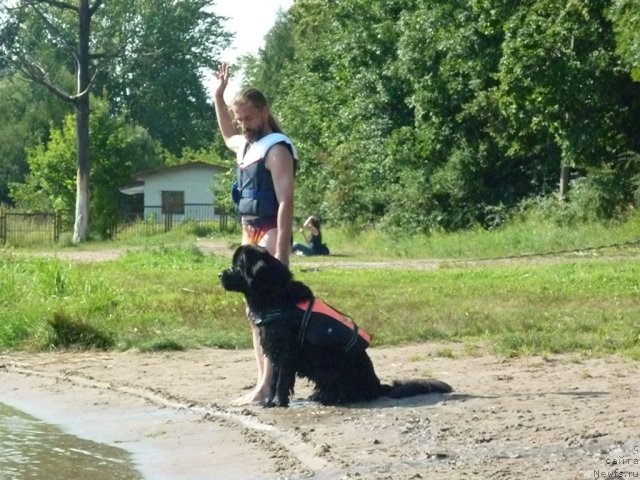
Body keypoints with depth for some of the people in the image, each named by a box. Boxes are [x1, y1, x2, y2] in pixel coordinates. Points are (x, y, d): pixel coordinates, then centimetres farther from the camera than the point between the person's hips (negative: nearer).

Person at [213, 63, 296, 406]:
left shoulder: (277, 149, -11)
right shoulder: (245, 146, 15)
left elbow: (285, 202, -17)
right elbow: (227, 135, 42)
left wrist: (281, 252, -23)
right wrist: (218, 96, 31)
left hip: (270, 234, -9)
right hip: (249, 235, 9)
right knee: (255, 312, 7)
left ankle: (267, 385, -17)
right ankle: (265, 383, 9)